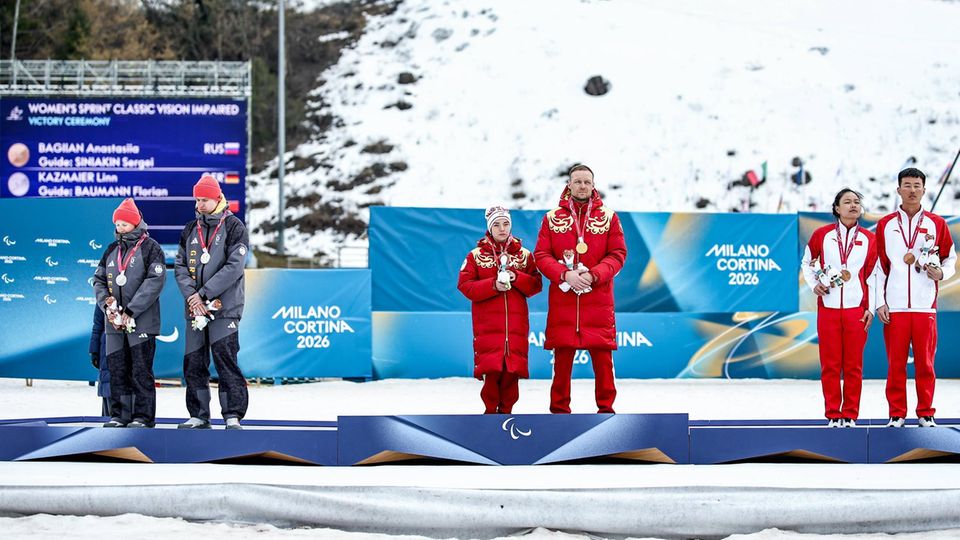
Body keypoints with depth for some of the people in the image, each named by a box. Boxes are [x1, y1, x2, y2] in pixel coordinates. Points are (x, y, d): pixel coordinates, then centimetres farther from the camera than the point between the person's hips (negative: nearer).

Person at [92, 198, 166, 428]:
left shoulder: (150, 247, -2)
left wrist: (130, 311, -16)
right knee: (117, 370, 6)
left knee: (141, 371, -5)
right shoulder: (112, 250, 16)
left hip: (142, 321, -6)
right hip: (114, 322, 6)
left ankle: (143, 416, -1)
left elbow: (154, 282, -12)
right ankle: (119, 415, 11)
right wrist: (107, 305, -4)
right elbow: (99, 280, 16)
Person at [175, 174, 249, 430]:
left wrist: (203, 293, -14)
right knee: (193, 363, 5)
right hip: (194, 309, 5)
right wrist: (191, 295, -9)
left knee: (226, 360, -10)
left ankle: (233, 416, -7)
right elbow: (180, 266, 9)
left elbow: (233, 267, -11)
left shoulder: (234, 227, -1)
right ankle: (199, 416, 12)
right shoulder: (190, 230, 15)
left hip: (225, 307, -5)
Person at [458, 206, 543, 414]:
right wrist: (493, 285, -13)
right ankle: (490, 410, 3)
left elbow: (536, 285, 6)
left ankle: (506, 410, 9)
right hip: (487, 323, -2)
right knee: (491, 368, -9)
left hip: (516, 322, 2)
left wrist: (516, 278, -12)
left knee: (513, 367, -2)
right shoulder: (476, 255, 6)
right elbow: (465, 286, -2)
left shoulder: (524, 255, 11)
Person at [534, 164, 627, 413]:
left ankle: (606, 407, 8)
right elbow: (541, 255, 3)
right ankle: (560, 408, 11)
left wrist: (593, 275, -13)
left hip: (598, 298, 0)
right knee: (562, 355, 3)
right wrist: (565, 274, -14)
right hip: (562, 297, 0)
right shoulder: (552, 218, 8)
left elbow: (618, 254, 2)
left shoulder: (608, 217, 7)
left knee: (602, 355, -1)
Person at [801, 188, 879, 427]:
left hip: (856, 308, 0)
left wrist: (871, 308, 2)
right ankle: (833, 415, 8)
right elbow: (807, 262, 17)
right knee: (830, 364, 1)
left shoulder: (869, 239, 6)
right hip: (828, 307, 0)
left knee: (854, 365, 1)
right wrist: (814, 284, 1)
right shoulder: (822, 234, 4)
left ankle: (850, 415, 8)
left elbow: (872, 275, 8)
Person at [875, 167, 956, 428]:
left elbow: (950, 257, 16)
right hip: (894, 306, 0)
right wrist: (880, 303, 1)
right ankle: (896, 414, 8)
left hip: (925, 306, 0)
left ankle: (926, 413, 10)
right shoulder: (886, 225, 8)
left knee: (925, 362, 1)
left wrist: (942, 273, -7)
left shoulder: (936, 224, 8)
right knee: (895, 363, 0)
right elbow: (878, 265, 8)